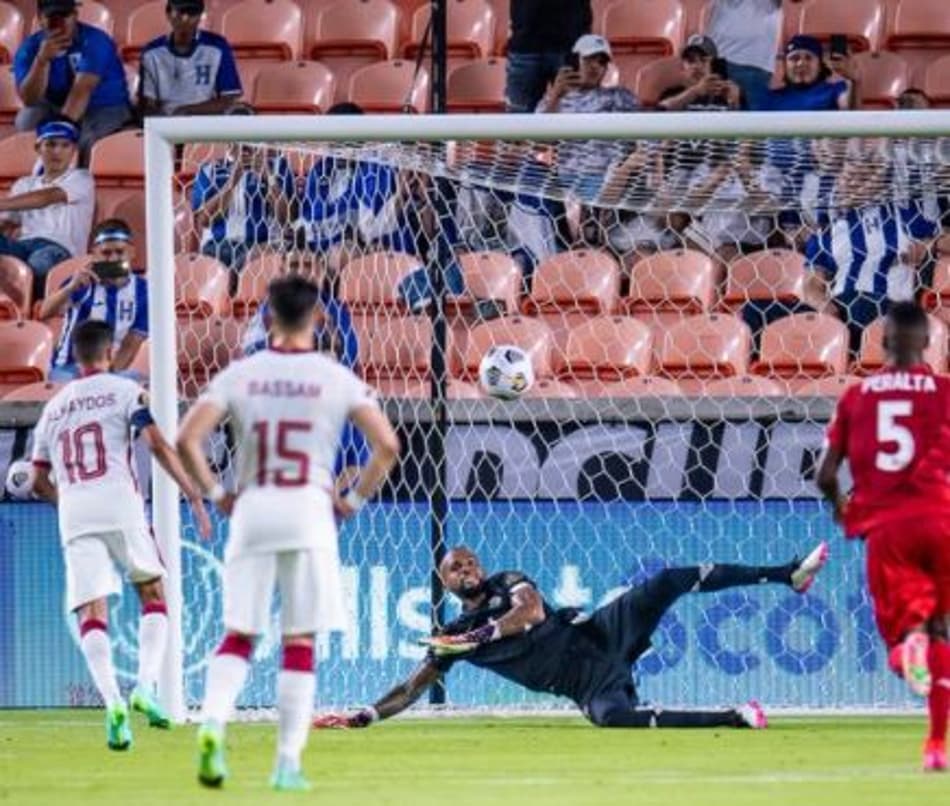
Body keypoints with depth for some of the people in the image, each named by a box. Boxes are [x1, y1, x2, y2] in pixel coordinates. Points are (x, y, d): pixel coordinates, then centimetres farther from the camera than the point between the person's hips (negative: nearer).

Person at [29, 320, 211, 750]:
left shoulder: (53, 407, 22)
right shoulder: (125, 391, 8)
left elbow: (39, 481, 24)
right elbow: (158, 445, -6)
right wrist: (194, 496, -5)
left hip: (73, 512, 3)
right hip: (119, 502, -3)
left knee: (91, 614, -3)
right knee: (153, 593, 13)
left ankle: (112, 701, -23)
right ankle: (145, 687, -6)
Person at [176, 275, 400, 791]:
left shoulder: (240, 375, 2)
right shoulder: (336, 379, 1)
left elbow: (186, 440, -6)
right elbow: (387, 446, -6)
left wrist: (215, 493, 5)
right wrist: (354, 500, 5)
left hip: (251, 511, 1)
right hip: (310, 511, -1)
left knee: (238, 635, 8)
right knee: (299, 642, 5)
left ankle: (213, 724, -18)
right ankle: (288, 762, 2)